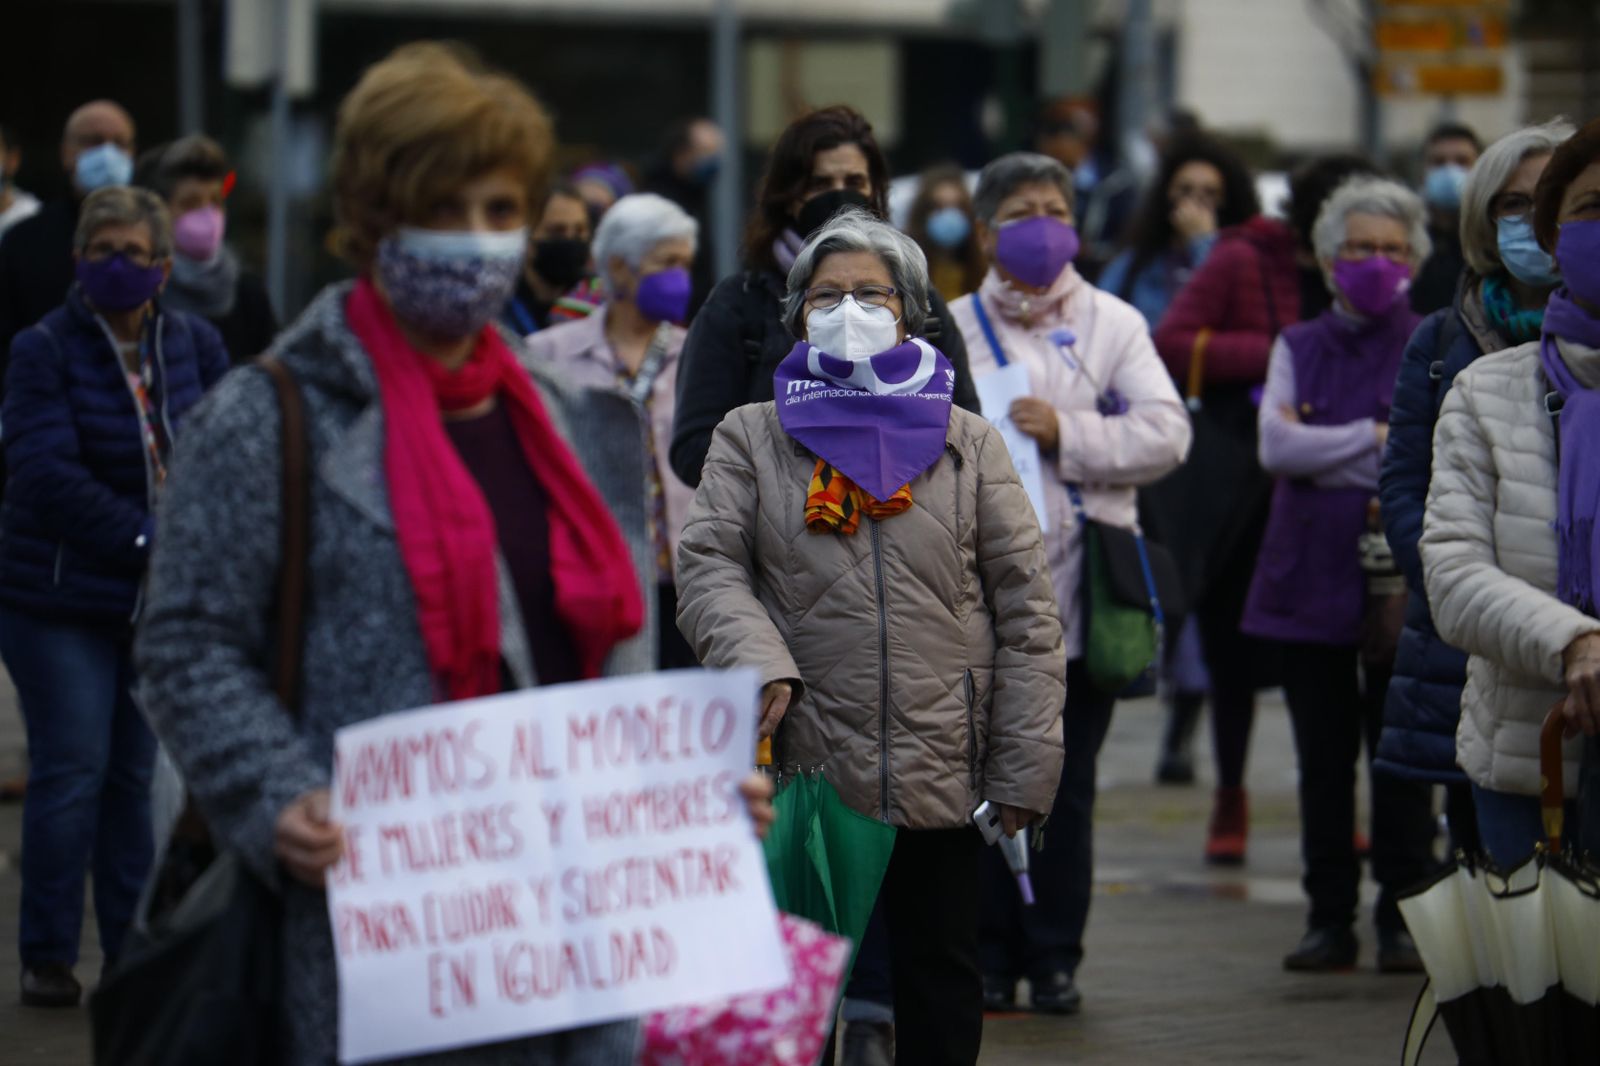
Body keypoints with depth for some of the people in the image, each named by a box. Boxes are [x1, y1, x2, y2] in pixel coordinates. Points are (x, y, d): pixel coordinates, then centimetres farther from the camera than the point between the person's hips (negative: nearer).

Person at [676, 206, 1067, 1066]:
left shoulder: (968, 444, 9)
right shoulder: (752, 438, 9)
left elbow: (1025, 608, 5)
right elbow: (708, 565, 0)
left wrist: (1023, 769, -2)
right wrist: (759, 663, -20)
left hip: (942, 770, 1)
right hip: (803, 768, -1)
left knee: (942, 981, 9)